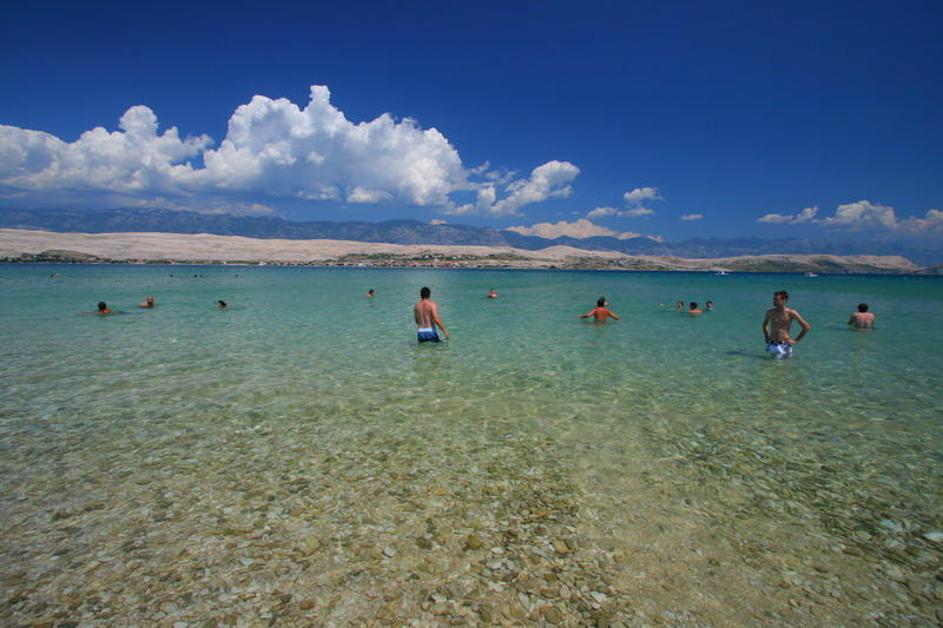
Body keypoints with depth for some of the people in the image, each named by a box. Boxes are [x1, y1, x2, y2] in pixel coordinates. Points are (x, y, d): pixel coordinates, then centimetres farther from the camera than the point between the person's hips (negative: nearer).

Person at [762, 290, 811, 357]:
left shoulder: (791, 313, -6)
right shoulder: (770, 312, 4)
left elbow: (807, 327, -2)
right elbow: (765, 325, 25)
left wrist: (796, 340, -4)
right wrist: (767, 338, 14)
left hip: (784, 345, -3)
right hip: (772, 344, 3)